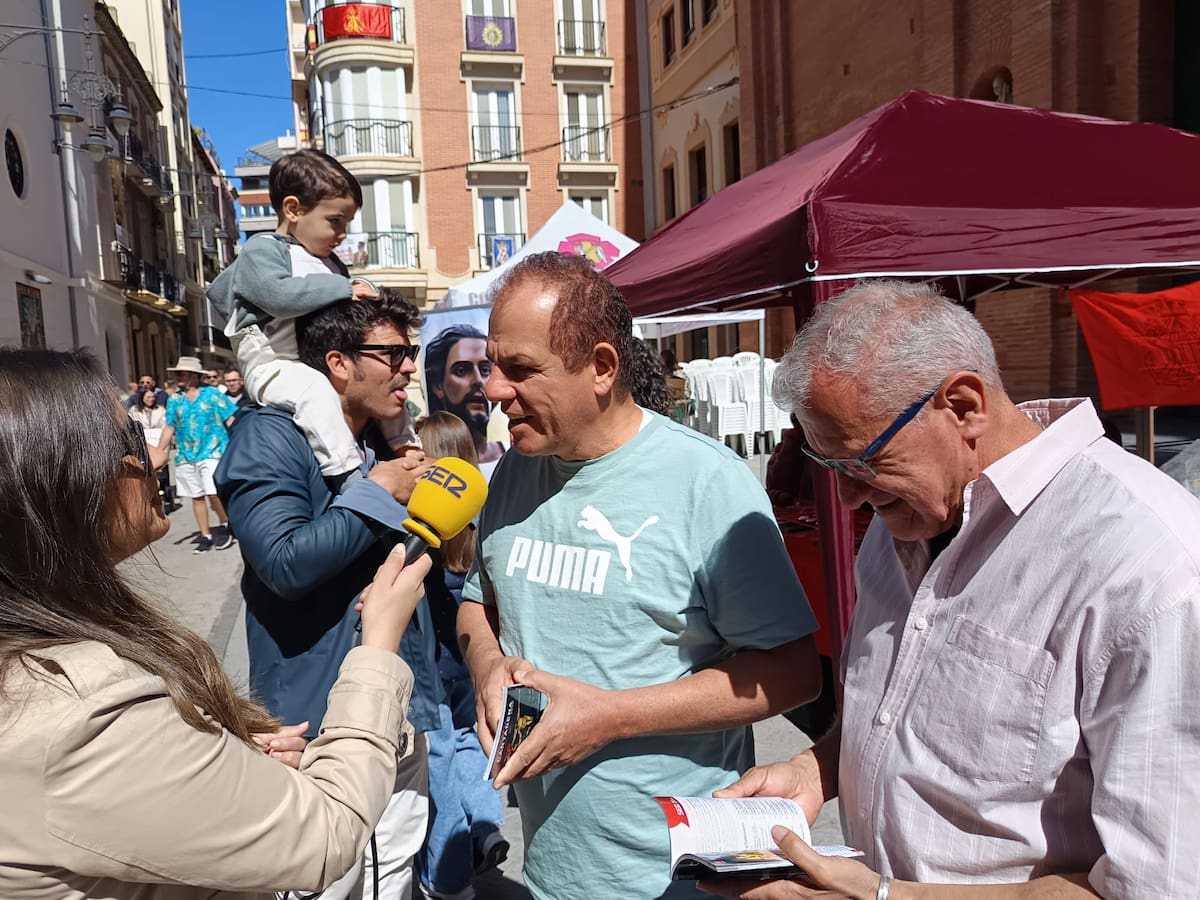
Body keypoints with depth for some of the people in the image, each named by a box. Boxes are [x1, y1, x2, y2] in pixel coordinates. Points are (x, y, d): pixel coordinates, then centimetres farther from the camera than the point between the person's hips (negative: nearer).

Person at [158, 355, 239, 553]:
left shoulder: (212, 394, -1)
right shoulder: (174, 400, 10)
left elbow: (231, 419, -3)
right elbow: (169, 428, 10)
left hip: (211, 452, -4)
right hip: (185, 456, 5)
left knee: (213, 493, -13)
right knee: (196, 496, 9)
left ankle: (225, 526, 11)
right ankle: (205, 536, 18)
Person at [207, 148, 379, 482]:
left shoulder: (329, 262, 19)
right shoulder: (261, 250, -8)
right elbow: (279, 295, -26)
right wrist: (343, 289, -24)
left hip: (321, 363, 9)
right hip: (273, 366, -9)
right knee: (315, 389, -38)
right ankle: (345, 469, -42)